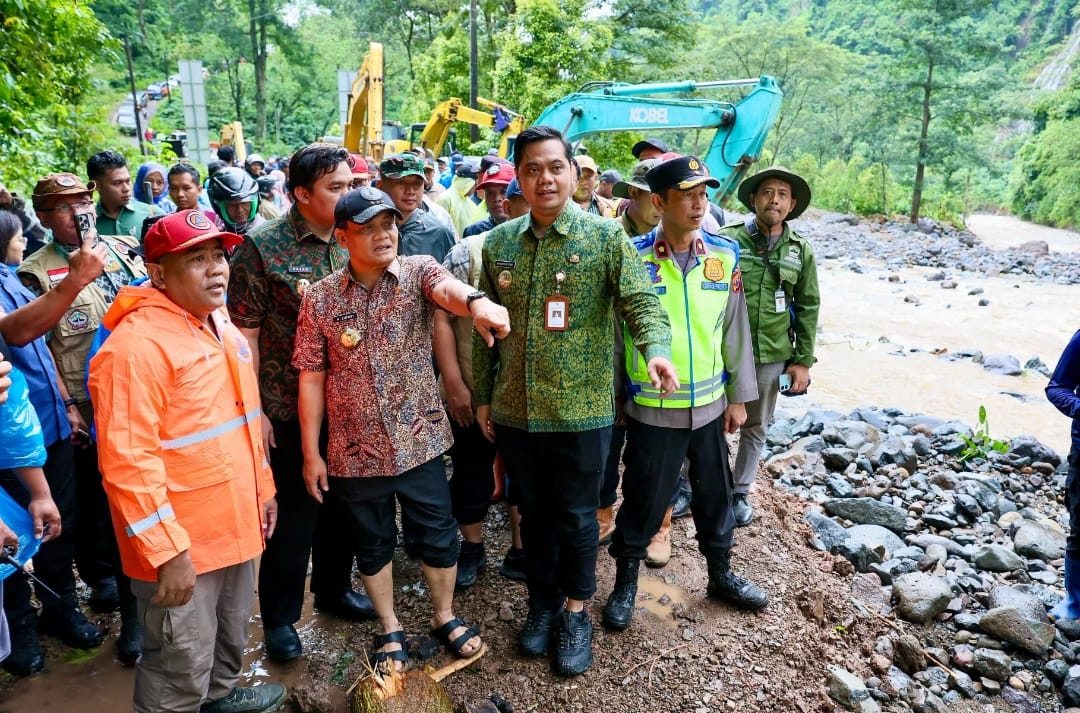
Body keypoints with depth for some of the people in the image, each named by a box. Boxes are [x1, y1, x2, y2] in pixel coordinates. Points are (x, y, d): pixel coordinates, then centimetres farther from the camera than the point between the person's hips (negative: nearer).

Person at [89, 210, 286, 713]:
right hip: (178, 544, -8)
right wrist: (168, 552, -23)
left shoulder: (219, 324, 7)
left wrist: (262, 488, 18)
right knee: (183, 670, 8)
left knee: (231, 634, 28)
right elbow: (127, 464, -24)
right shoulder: (135, 345, -22)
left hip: (235, 523, 9)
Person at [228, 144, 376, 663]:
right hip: (289, 410, -5)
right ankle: (279, 616, 27)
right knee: (295, 512, 6)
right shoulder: (262, 247, -10)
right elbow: (244, 333, -9)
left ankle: (333, 587, 40)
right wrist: (254, 409, -10)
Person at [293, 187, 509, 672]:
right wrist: (311, 453, -1)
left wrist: (475, 301, -57)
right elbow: (311, 379, -2)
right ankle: (390, 628, 39)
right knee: (372, 543, 17)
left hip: (419, 441, 0)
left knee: (437, 536, 13)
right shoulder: (320, 299, -5)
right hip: (355, 450, 1)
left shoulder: (418, 271, -8)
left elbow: (445, 286, -33)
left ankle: (444, 616, 38)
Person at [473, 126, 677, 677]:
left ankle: (576, 611, 32)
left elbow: (642, 302, -11)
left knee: (576, 515, 11)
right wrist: (482, 396, 11)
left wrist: (656, 350, -32)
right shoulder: (498, 242, 4)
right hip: (514, 410, 3)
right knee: (534, 511, 18)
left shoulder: (605, 236, -6)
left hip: (581, 410, -3)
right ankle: (542, 600, 38)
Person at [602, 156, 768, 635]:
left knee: (715, 494, 19)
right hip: (652, 408, -4)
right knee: (644, 501, 8)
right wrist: (614, 398, -1)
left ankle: (721, 574, 41)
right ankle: (626, 583, 30)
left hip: (709, 402, 4)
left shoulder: (724, 255, 0)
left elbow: (735, 329, 7)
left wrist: (739, 395, 9)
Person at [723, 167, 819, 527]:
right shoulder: (727, 239, -5)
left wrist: (803, 360, 5)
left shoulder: (801, 251, 4)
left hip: (773, 357, 3)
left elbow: (808, 307, 8)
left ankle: (740, 492, 31)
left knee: (755, 428, 15)